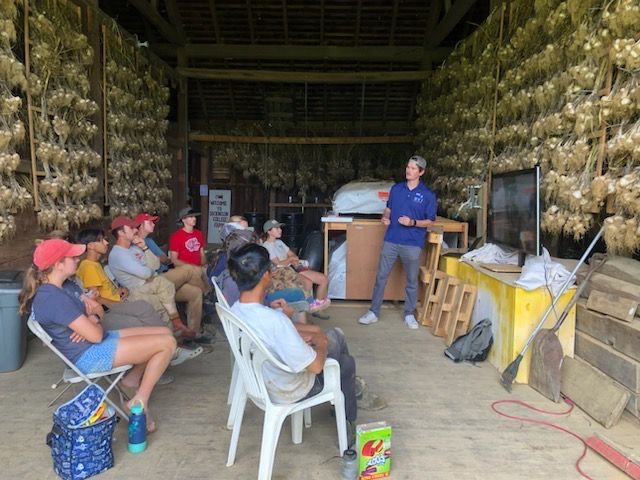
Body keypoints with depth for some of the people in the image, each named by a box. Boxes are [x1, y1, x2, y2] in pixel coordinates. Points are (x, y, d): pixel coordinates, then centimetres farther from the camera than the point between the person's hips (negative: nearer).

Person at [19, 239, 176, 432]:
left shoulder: (50, 291, 8)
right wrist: (96, 324, -1)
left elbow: (91, 311, 17)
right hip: (91, 355, -10)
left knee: (165, 333, 6)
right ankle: (139, 403, -5)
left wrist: (90, 322, -7)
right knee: (167, 343, -15)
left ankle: (133, 378, 15)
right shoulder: (54, 298, -25)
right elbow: (96, 335, -25)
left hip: (94, 344, 10)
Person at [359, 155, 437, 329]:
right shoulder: (396, 188, 6)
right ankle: (373, 312, 16)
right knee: (381, 276, 5)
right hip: (391, 240, 3)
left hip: (412, 244, -3)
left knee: (412, 281, 9)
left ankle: (409, 314, 26)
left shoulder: (428, 195, -4)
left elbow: (430, 221, -1)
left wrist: (413, 222, -18)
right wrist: (385, 217, -5)